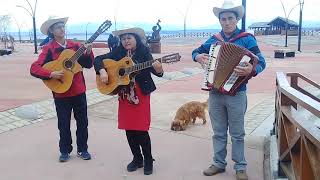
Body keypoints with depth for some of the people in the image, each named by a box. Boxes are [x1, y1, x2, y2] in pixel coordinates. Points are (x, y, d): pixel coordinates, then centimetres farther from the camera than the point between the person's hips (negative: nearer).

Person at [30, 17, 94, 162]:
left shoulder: (75, 46, 4)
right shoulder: (48, 49, -7)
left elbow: (88, 64, 5)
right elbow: (34, 69, -14)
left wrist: (88, 52, -12)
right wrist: (51, 74, -27)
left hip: (79, 91, 3)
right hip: (61, 93, -3)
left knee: (82, 121, 11)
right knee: (64, 124, 9)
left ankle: (82, 149, 27)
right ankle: (65, 151, 27)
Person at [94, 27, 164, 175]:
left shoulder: (144, 52, -6)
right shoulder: (118, 53, 3)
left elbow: (155, 71, -16)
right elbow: (98, 59, 5)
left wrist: (158, 69, -39)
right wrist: (102, 71, -13)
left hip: (141, 95, -4)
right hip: (124, 95, 4)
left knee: (141, 130, -4)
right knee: (129, 129, 9)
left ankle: (148, 160, 16)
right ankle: (137, 159, 27)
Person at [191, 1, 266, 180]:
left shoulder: (247, 38, -6)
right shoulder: (213, 40, 7)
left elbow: (261, 61, -13)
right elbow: (196, 51, 19)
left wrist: (252, 70, -35)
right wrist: (198, 56, -5)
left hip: (236, 94, -4)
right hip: (215, 93, 4)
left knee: (237, 133, 7)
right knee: (219, 132, 14)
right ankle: (219, 163, 28)